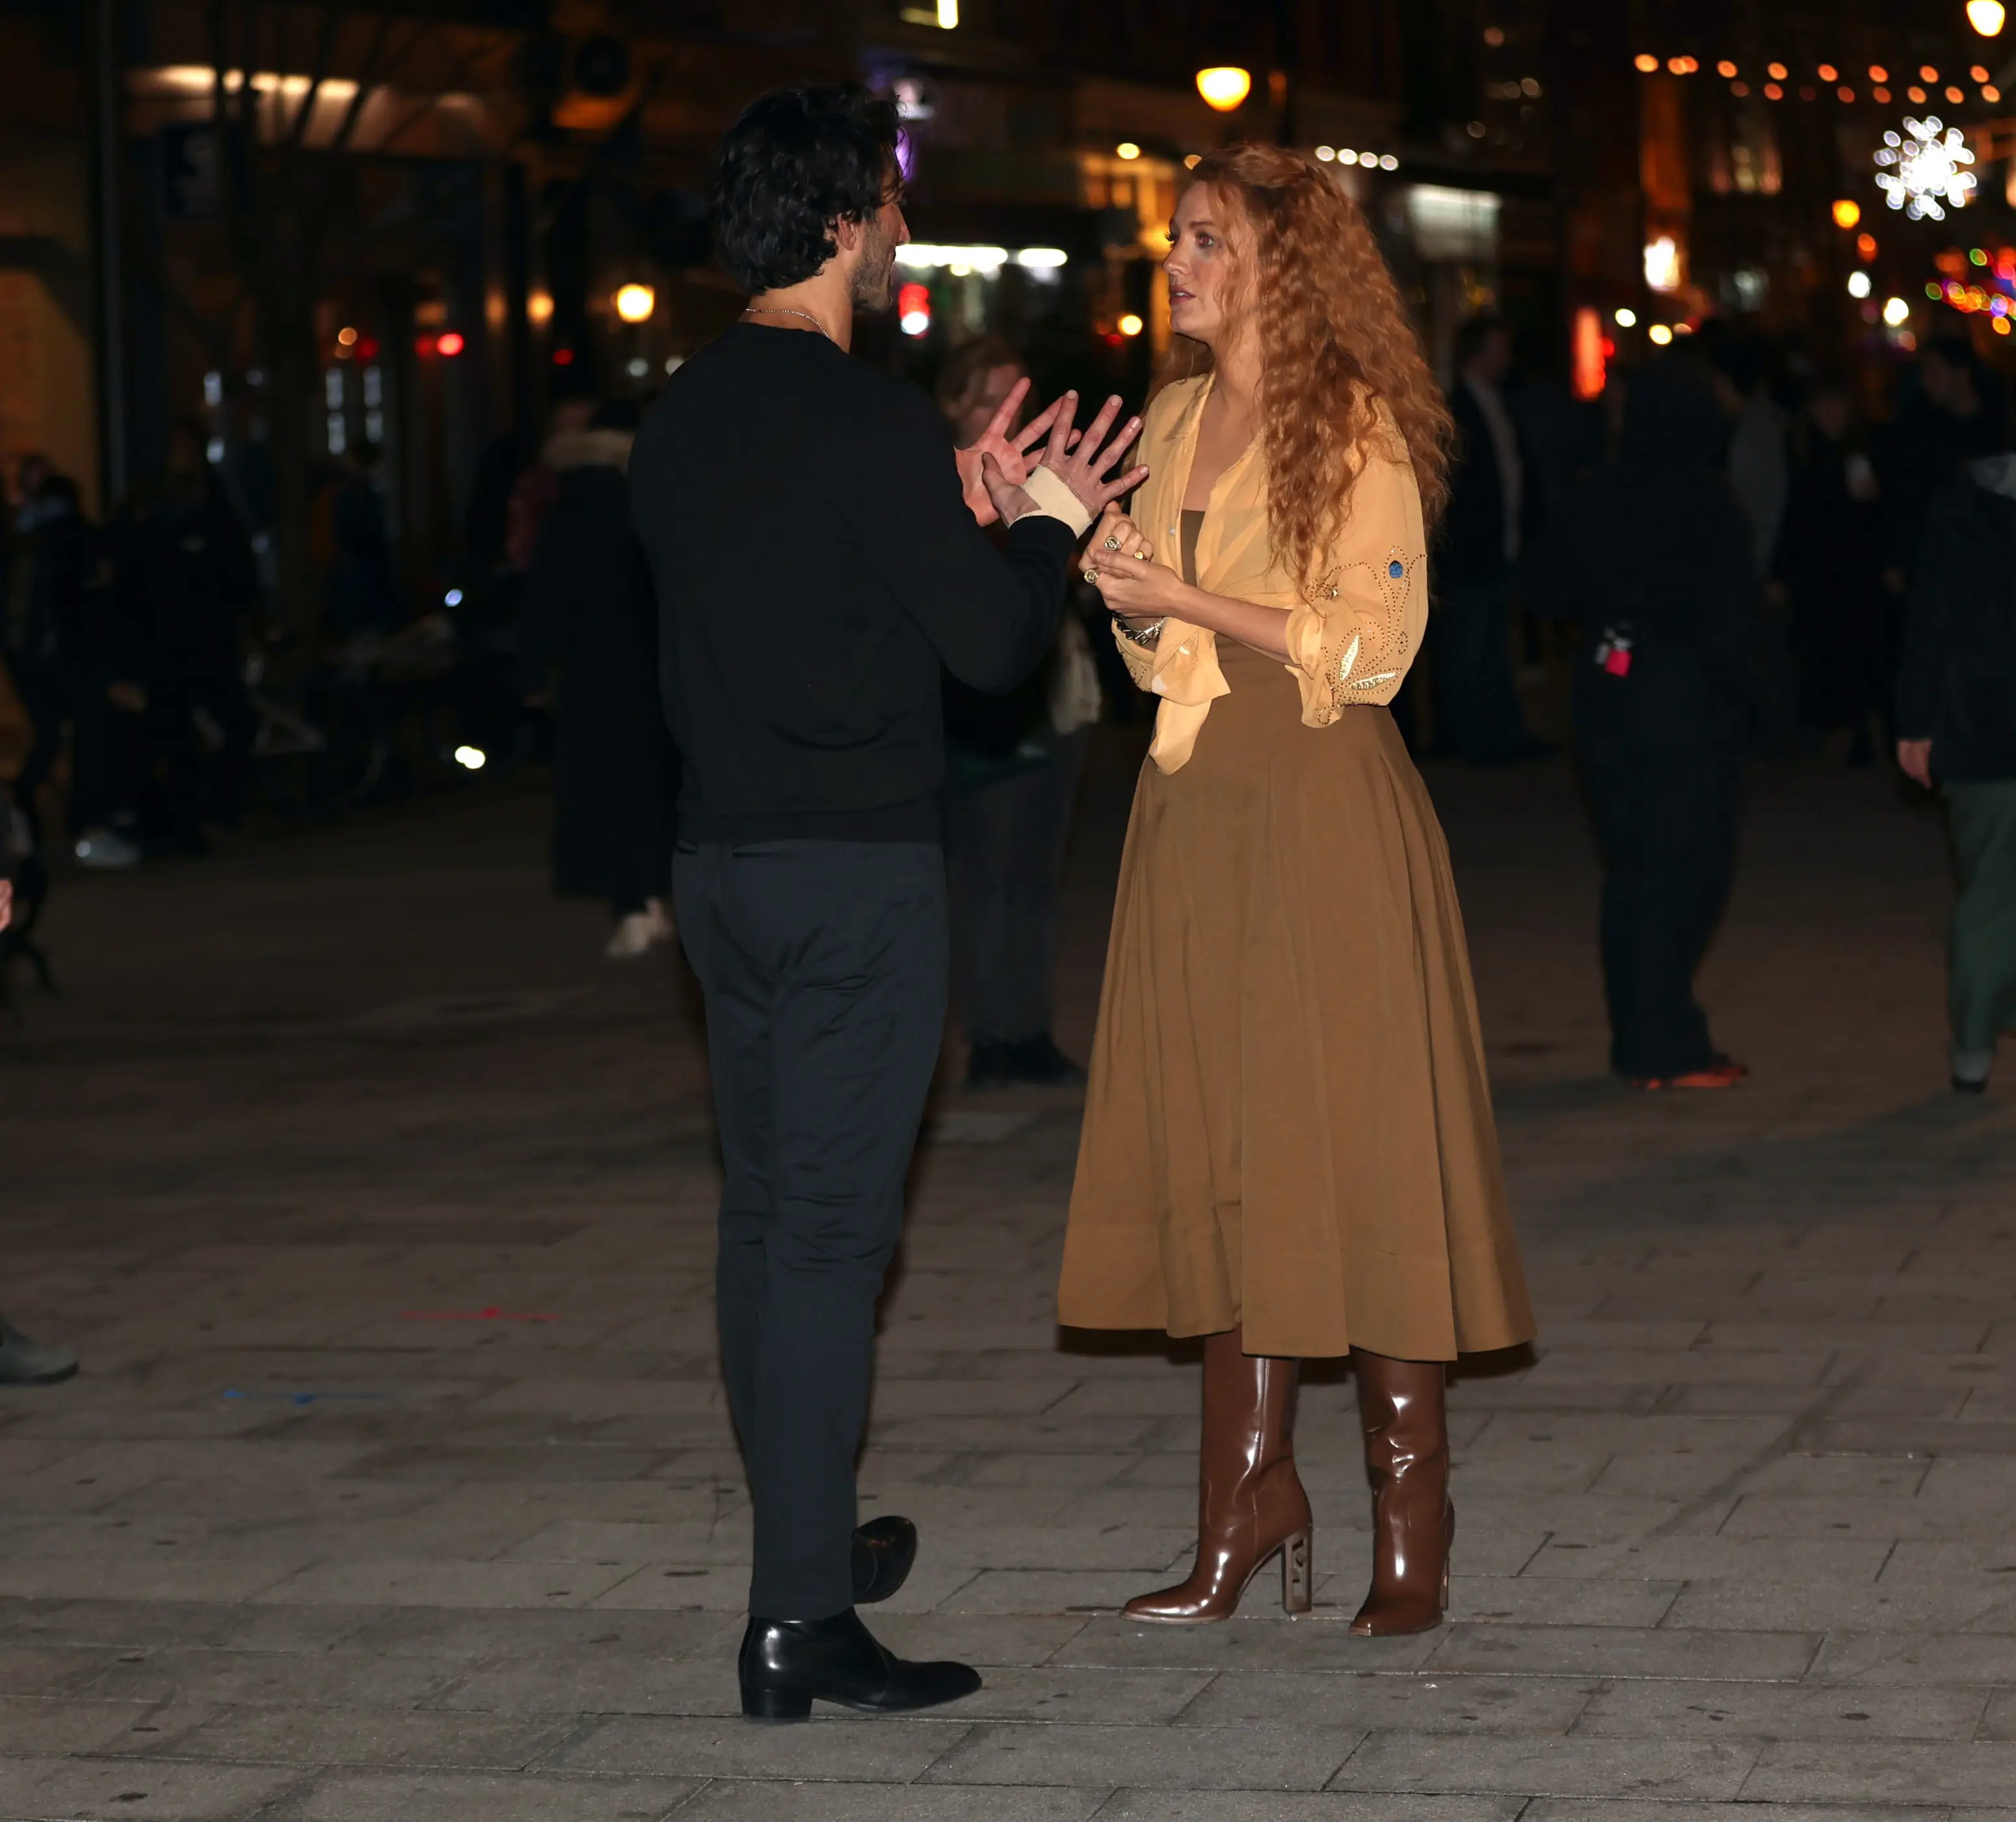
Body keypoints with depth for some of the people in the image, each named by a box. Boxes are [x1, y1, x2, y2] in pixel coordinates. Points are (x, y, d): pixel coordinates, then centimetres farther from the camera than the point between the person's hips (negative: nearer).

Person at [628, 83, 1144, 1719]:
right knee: (830, 1230, -7)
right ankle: (800, 1619, -7)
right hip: (859, 870, -8)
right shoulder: (873, 424, -15)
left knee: (768, 1214, 17)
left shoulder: (682, 420, 8)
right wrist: (1043, 529, 6)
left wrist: (958, 513, 21)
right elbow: (993, 649, -12)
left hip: (725, 860, 8)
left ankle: (813, 1539, 31)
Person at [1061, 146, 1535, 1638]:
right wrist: (1106, 568, 3)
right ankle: (1252, 1489, 10)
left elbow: (1374, 643, -12)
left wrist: (1194, 602, -14)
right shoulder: (1176, 419, 14)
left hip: (1324, 809, -7)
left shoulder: (1354, 425, -6)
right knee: (1219, 1143, 5)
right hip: (1195, 804, 7)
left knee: (1352, 1138, -4)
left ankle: (1411, 1508, 2)